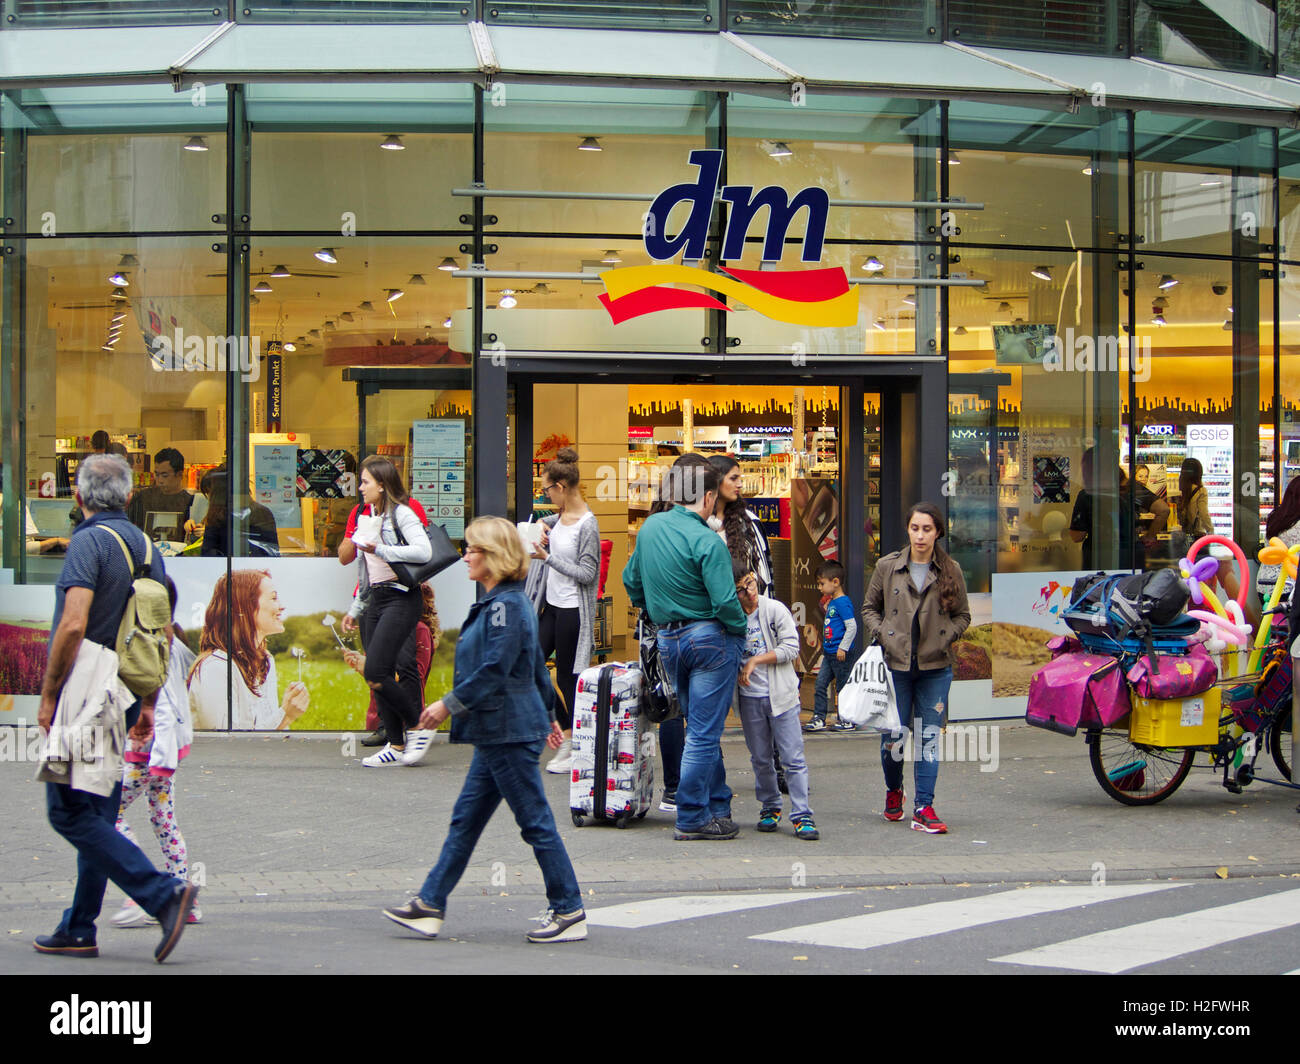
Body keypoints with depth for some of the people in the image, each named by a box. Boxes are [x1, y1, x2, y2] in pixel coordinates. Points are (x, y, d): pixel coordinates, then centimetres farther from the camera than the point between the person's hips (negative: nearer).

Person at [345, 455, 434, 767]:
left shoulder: (402, 514, -9)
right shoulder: (370, 517, 17)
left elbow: (424, 551, -24)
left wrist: (379, 549, -22)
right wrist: (355, 609, 24)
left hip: (401, 599, -9)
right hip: (376, 600, 9)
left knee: (375, 673, -16)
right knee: (380, 678, 6)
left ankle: (419, 727, 0)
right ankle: (396, 745, 13)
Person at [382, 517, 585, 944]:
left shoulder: (506, 606, -17)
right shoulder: (500, 602, 14)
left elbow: (494, 671, -23)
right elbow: (537, 665, 21)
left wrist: (449, 704, -18)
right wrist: (547, 714, 28)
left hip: (509, 732, -11)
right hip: (498, 732, 11)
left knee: (536, 822, -3)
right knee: (466, 819, 12)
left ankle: (569, 914, 5)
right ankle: (429, 906, 18)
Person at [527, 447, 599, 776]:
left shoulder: (587, 525, -17)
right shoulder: (561, 515, 7)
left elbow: (587, 573, -19)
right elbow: (548, 523, 30)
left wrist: (548, 557, -17)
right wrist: (542, 525, 7)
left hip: (572, 610, -9)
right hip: (551, 605, 9)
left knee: (568, 678, 0)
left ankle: (576, 749, 13)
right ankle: (568, 732, 20)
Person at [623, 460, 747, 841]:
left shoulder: (650, 527, 5)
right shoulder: (706, 541, -18)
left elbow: (631, 580, 17)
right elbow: (725, 601, -22)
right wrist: (741, 629, -3)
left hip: (668, 641, 7)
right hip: (709, 638, -7)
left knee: (701, 729, 18)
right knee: (704, 733, -1)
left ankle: (718, 805, 24)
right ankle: (693, 819, 3)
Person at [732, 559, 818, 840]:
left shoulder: (775, 610, -4)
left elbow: (791, 648, -9)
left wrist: (755, 661, -13)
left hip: (781, 696, -2)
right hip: (749, 699, 2)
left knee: (793, 758, -4)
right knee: (760, 759, 11)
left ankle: (802, 816, -2)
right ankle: (770, 808, 26)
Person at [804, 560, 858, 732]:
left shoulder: (843, 602, -15)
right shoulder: (831, 603, 13)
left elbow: (852, 627, -19)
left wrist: (843, 648, -19)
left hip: (840, 655, -9)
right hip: (829, 653, 9)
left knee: (842, 686, 0)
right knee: (820, 684, 5)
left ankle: (848, 721, 9)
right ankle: (819, 718, 9)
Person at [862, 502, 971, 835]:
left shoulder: (951, 571, 4)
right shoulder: (887, 567, 4)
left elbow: (962, 615, 12)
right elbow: (869, 607, 13)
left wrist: (946, 637, -4)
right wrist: (880, 634, -3)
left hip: (936, 667, 0)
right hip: (896, 664, 0)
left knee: (930, 738, -1)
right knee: (893, 736, 3)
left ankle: (924, 809, 2)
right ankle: (893, 790, 31)